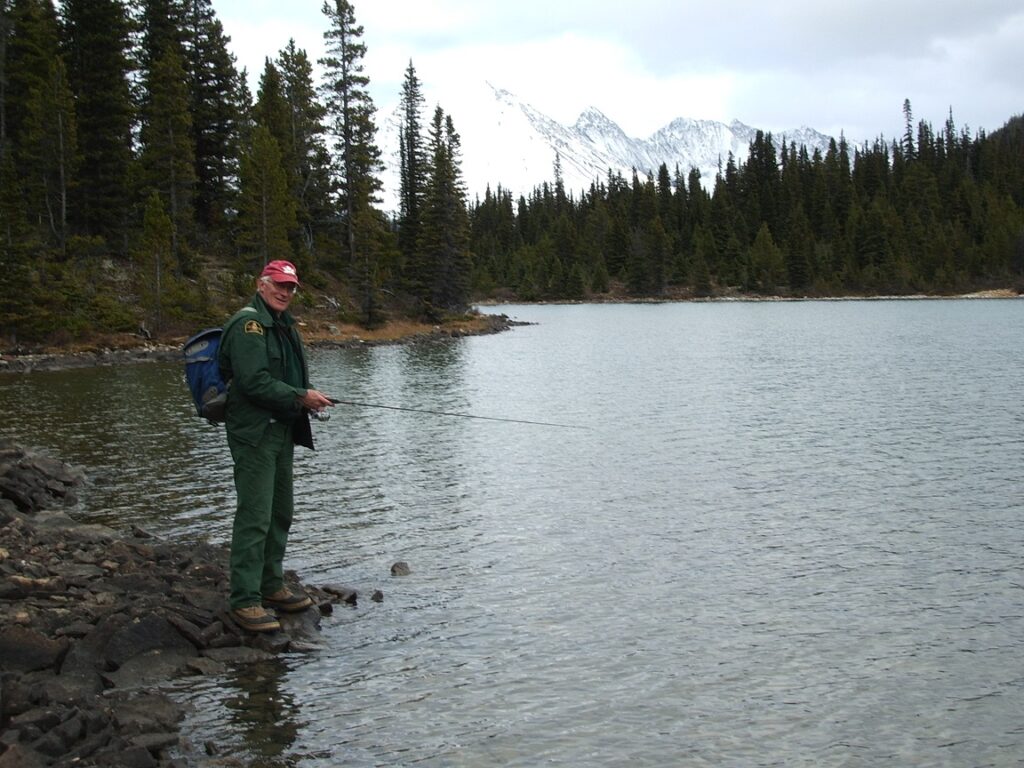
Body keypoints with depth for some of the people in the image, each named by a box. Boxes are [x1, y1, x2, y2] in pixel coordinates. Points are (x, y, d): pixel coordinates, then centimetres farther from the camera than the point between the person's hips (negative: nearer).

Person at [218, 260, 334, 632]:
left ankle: (271, 587, 27)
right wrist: (301, 397, -18)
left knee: (280, 512, 16)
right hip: (254, 433, -10)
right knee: (255, 515, -11)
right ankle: (244, 601, -7)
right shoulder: (249, 323, -14)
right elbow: (254, 381, -22)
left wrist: (307, 398, 6)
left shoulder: (284, 324, 17)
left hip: (281, 430, 10)